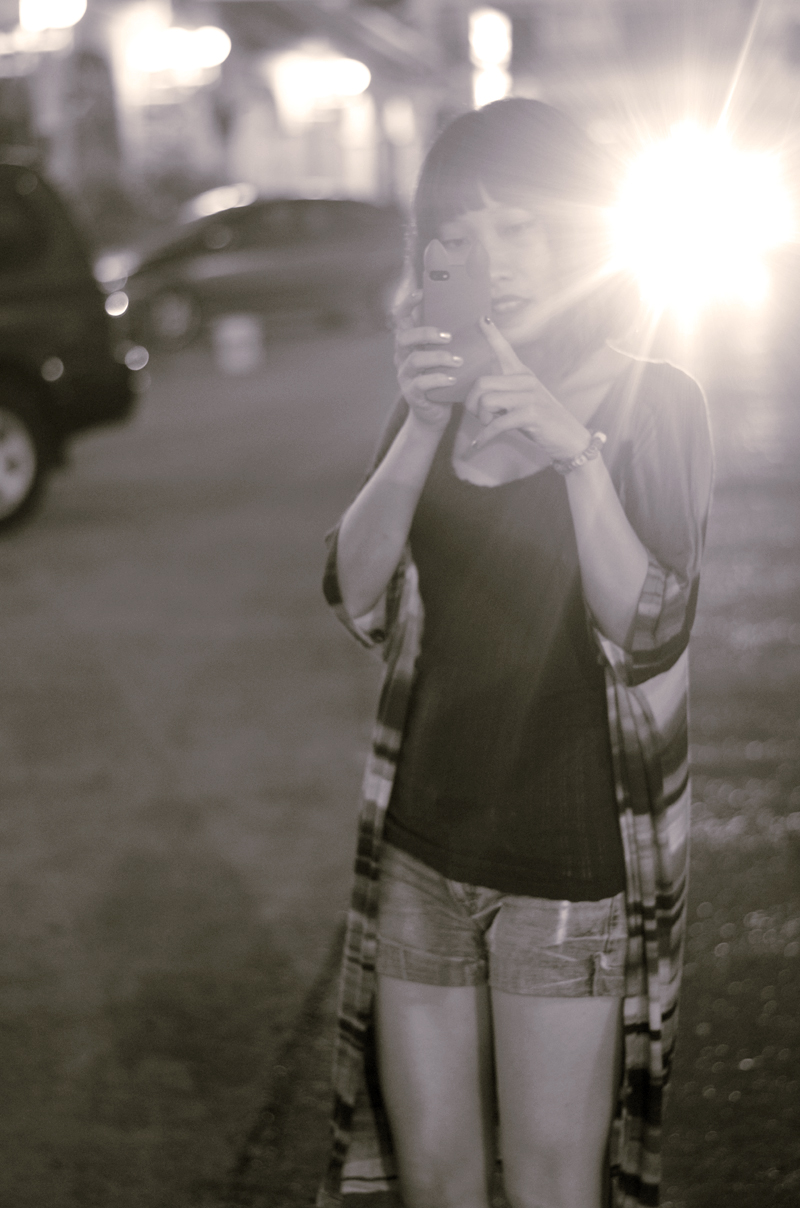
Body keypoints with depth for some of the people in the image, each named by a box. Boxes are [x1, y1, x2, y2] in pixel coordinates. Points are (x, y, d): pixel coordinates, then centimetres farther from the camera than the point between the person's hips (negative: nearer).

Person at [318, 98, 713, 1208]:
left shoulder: (654, 403, -8)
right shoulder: (441, 395, 4)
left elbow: (649, 636, -18)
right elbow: (358, 597, -7)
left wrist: (574, 450, -29)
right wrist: (425, 427, -20)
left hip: (572, 865, -4)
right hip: (421, 849, 4)